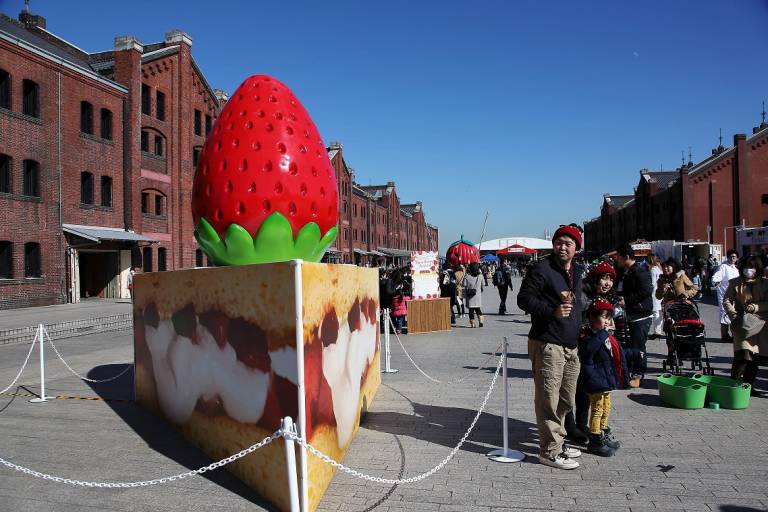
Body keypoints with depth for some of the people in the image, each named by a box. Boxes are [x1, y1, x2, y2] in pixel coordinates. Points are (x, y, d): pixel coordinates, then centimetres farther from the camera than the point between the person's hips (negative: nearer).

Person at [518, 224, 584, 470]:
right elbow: (524, 299, -15)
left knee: (566, 400, 18)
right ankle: (549, 451, 5)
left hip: (571, 346, 9)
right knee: (548, 399, -4)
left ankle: (558, 441, 33)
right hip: (547, 345, -9)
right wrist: (552, 311, -26)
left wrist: (578, 332, 23)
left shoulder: (576, 272, 16)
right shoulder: (541, 269, -11)